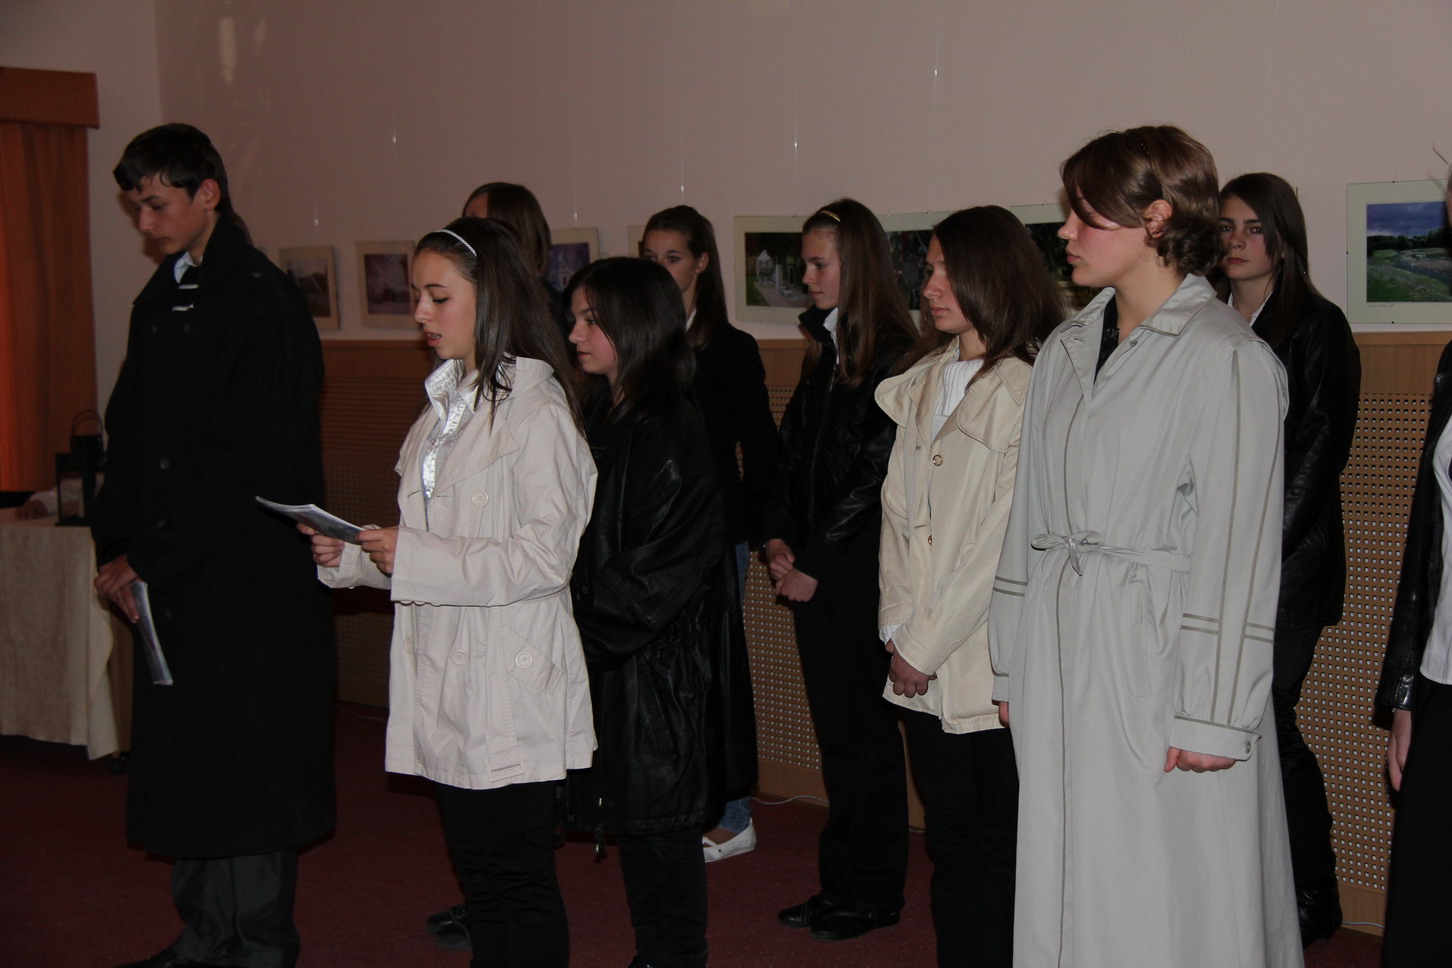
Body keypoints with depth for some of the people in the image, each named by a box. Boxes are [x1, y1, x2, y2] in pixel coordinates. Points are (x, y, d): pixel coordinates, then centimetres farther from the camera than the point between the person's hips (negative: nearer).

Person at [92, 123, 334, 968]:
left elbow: (237, 456, -17)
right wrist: (119, 547, 0)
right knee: (182, 761, 12)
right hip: (170, 578, 8)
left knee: (248, 759, 0)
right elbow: (130, 434, 14)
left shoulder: (264, 303, -12)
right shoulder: (160, 303, 14)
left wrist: (148, 558, -14)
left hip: (250, 579, -8)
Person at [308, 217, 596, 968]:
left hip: (511, 686, -9)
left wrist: (413, 559, -22)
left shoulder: (535, 410, -12)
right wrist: (351, 556, 3)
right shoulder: (446, 403, 16)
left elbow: (546, 558, -19)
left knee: (514, 885, 0)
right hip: (447, 681, 9)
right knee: (478, 877, 16)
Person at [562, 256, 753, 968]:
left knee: (657, 830, 1)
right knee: (634, 826, 15)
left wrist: (577, 635, -14)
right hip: (615, 666, 9)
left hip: (660, 670, -9)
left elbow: (658, 572, -20)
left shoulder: (668, 435, -17)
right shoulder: (604, 418, 11)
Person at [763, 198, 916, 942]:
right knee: (835, 727, 12)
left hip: (859, 572, -7)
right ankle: (841, 882, 21)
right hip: (815, 573, 7)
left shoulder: (891, 358, -13)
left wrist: (815, 565, -11)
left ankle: (872, 892, 14)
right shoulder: (823, 352, 13)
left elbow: (872, 477, -15)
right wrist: (779, 540, 2)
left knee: (864, 729, 2)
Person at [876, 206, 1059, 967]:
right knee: (951, 840, 13)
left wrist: (927, 643, -10)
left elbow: (1005, 543, -15)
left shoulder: (1028, 388, -12)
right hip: (924, 665, 7)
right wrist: (898, 627, 3)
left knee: (1002, 844, 3)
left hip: (994, 666, -7)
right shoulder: (923, 382, 13)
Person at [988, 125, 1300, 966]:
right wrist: (1014, 666, 11)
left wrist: (1214, 712, -14)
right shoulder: (1067, 350, 12)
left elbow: (1239, 551, -11)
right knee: (1066, 890, 11)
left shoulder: (1229, 358, -9)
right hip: (1061, 655, 6)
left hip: (1159, 650, -6)